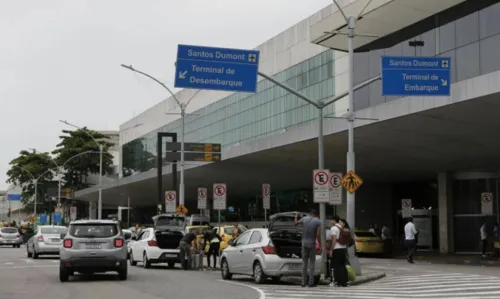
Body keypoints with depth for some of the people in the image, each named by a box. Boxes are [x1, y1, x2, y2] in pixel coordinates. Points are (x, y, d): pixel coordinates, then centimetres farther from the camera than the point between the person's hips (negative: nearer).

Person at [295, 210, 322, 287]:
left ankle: (303, 282, 8)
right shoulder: (318, 222, -6)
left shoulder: (304, 219, 3)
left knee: (304, 263, 8)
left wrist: (296, 217, 40)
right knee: (312, 263, 2)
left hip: (304, 243, 3)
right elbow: (318, 235, -13)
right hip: (312, 243, -3)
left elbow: (296, 223, 20)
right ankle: (311, 283, -2)